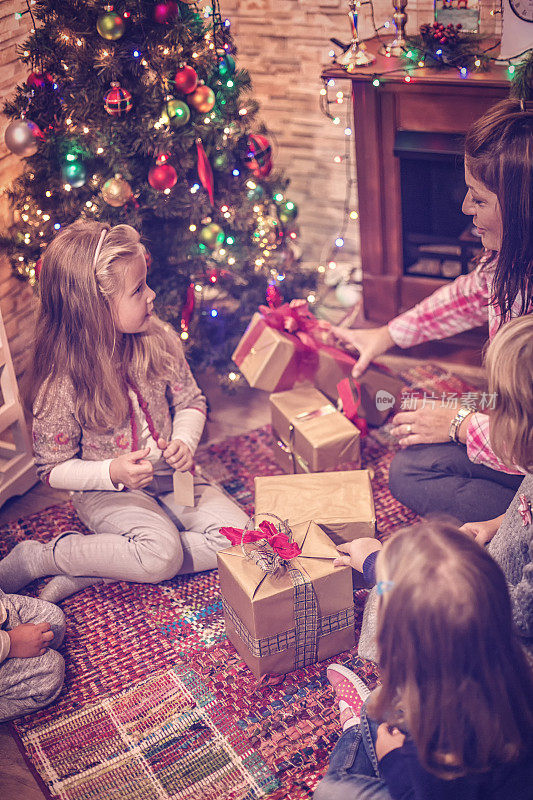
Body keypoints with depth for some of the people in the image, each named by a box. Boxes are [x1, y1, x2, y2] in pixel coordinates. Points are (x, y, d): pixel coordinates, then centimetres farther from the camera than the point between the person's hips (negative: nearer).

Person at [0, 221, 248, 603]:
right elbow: (53, 470, -10)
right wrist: (111, 472, -27)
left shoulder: (159, 340, -9)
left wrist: (185, 442, -15)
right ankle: (38, 557, -11)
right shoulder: (59, 385, -21)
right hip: (106, 493, -6)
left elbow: (190, 401, 6)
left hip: (169, 477, 6)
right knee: (162, 553, -31)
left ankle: (91, 571, -12)